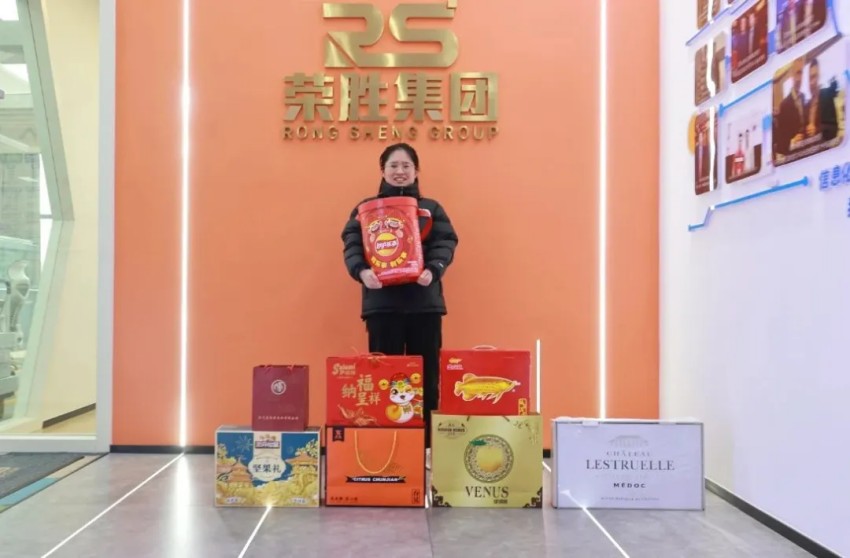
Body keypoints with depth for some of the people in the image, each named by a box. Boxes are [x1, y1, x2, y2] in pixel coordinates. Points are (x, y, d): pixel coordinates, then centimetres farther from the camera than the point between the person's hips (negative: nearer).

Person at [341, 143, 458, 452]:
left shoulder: (431, 208, 14)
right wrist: (362, 271, -21)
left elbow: (446, 244, 1)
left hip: (423, 301, 1)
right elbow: (352, 244, -1)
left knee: (426, 376, 3)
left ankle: (426, 444, 13)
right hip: (381, 302, 0)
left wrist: (433, 270, -19)